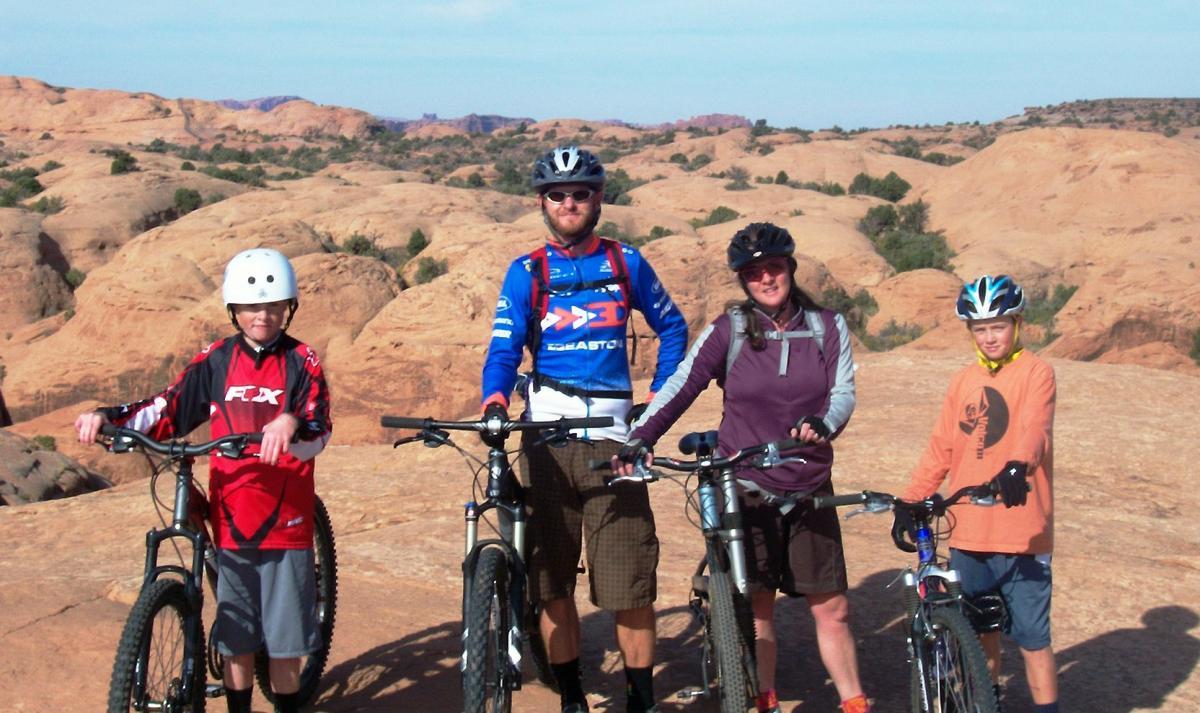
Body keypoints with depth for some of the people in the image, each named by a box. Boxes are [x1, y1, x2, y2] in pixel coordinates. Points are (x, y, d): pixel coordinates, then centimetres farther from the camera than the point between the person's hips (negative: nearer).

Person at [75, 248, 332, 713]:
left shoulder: (301, 363, -2)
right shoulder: (217, 361, 7)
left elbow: (318, 436, -13)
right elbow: (167, 412, 7)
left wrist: (292, 425, -35)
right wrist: (108, 418, -8)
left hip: (285, 522, -2)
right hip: (231, 521, 2)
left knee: (283, 642, 3)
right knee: (235, 640, 10)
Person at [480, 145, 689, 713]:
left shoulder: (626, 263, 9)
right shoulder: (525, 272, 7)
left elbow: (672, 328, 19)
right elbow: (504, 347, -2)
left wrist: (659, 398, 9)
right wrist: (495, 396, -22)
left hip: (612, 434, 0)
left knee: (631, 580, -4)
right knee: (550, 580, 4)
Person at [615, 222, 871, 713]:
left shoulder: (827, 328, 3)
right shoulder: (728, 331, -2)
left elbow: (844, 391, -7)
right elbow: (679, 388, -11)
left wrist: (823, 424, -30)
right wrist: (639, 440, -25)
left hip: (809, 492, 1)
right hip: (746, 492, -1)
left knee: (832, 609, 4)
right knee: (756, 610, 6)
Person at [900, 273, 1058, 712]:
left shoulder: (1035, 372, -4)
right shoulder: (964, 382, 12)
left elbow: (1033, 426, -23)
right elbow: (940, 449, 10)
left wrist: (1016, 466, -44)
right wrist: (910, 500, 0)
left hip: (1021, 532, -5)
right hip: (969, 531, 5)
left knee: (1032, 639, 0)